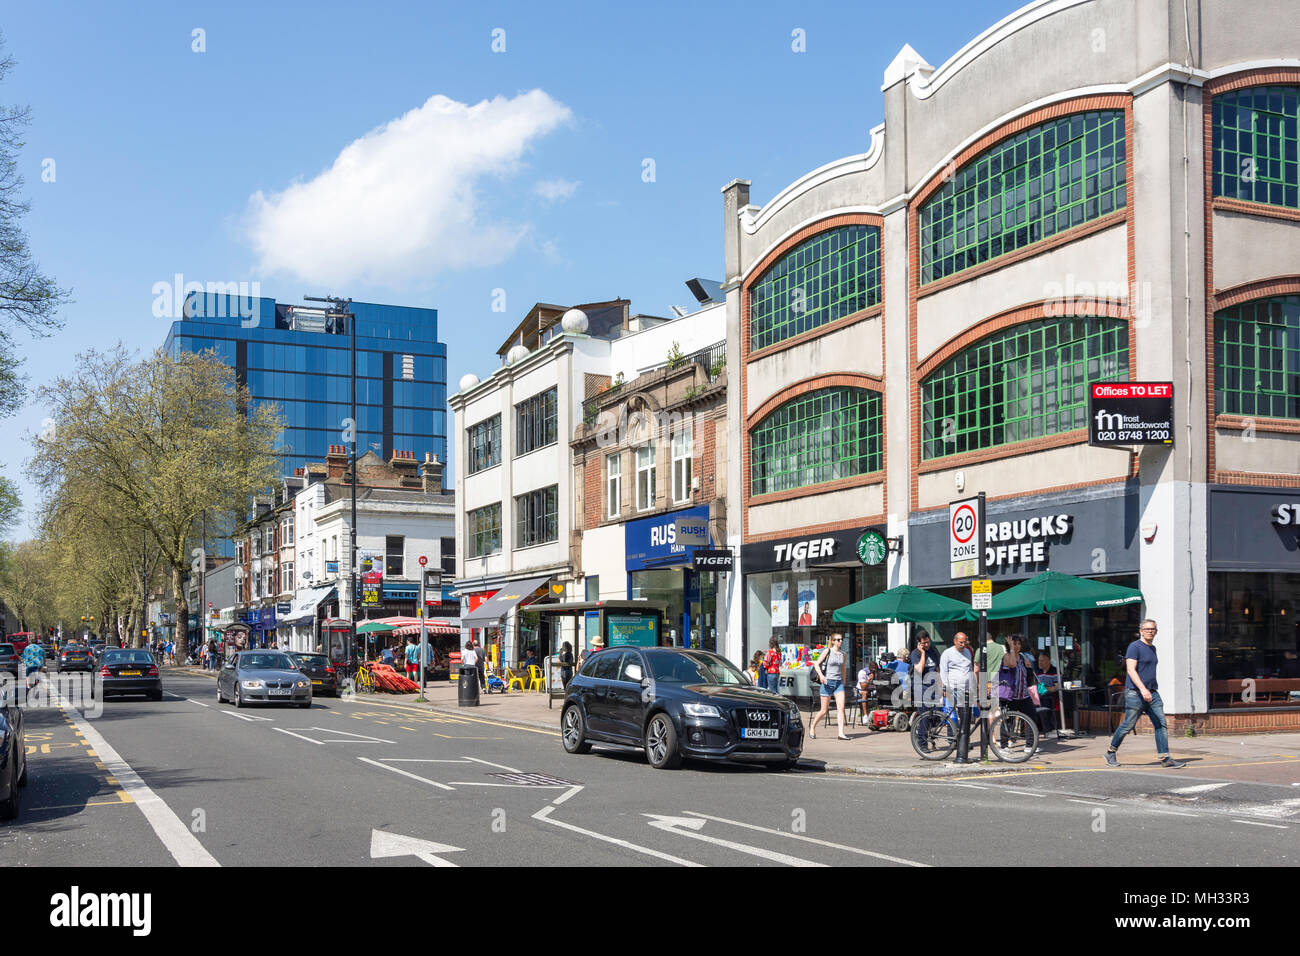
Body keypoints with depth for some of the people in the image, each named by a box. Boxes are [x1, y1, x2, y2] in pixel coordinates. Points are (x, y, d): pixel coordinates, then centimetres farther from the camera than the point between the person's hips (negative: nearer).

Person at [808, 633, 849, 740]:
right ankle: (812, 726, 26)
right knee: (824, 711, 2)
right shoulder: (827, 651, -3)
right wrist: (821, 675, -19)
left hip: (839, 683, 4)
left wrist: (844, 683, 22)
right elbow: (816, 664, -3)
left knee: (841, 708, -11)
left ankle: (841, 733, -13)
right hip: (828, 682, -4)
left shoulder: (843, 654, 10)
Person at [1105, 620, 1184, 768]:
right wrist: (1142, 689, -28)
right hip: (1135, 693, -7)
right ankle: (1111, 753, 16)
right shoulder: (1134, 647, -8)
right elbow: (1131, 670, -17)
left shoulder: (1152, 648, 18)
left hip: (1152, 693, 8)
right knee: (1128, 725, -1)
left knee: (1161, 724, -4)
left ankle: (1164, 758, -5)